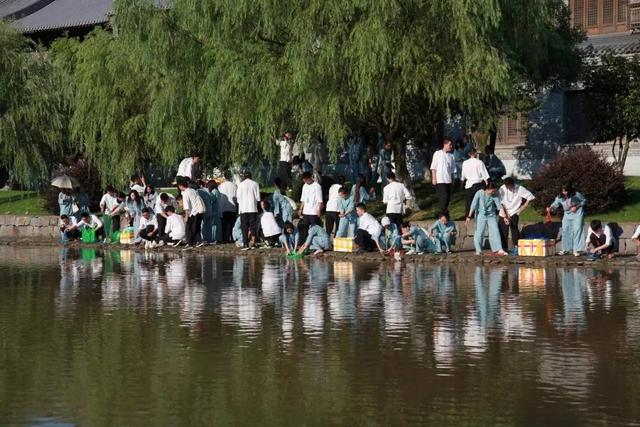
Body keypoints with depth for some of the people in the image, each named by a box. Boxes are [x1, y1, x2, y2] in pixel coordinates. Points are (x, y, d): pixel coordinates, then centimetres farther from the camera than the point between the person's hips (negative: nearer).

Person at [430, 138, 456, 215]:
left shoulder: (451, 156, 11)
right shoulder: (437, 154, -1)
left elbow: (453, 170, 15)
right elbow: (433, 167, -1)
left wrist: (452, 180, 11)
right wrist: (434, 178, -7)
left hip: (448, 180, 5)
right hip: (440, 180, -5)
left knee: (448, 198, 6)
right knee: (443, 198, -11)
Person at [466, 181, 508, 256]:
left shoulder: (495, 196, -8)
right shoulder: (480, 193, -14)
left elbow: (499, 206, -8)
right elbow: (473, 205, -10)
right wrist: (469, 217, -9)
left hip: (491, 216, 2)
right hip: (481, 215, -2)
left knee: (495, 232, -6)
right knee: (479, 232, -2)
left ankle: (498, 250, -7)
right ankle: (478, 251, 7)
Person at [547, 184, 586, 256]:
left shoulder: (576, 195, -19)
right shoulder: (560, 197, -13)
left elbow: (584, 201, -5)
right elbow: (555, 204, -12)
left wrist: (576, 207, -17)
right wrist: (550, 208, -34)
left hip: (577, 215, -4)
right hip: (567, 215, 4)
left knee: (577, 231, -9)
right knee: (565, 231, 4)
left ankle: (576, 250, -5)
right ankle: (566, 249, 18)